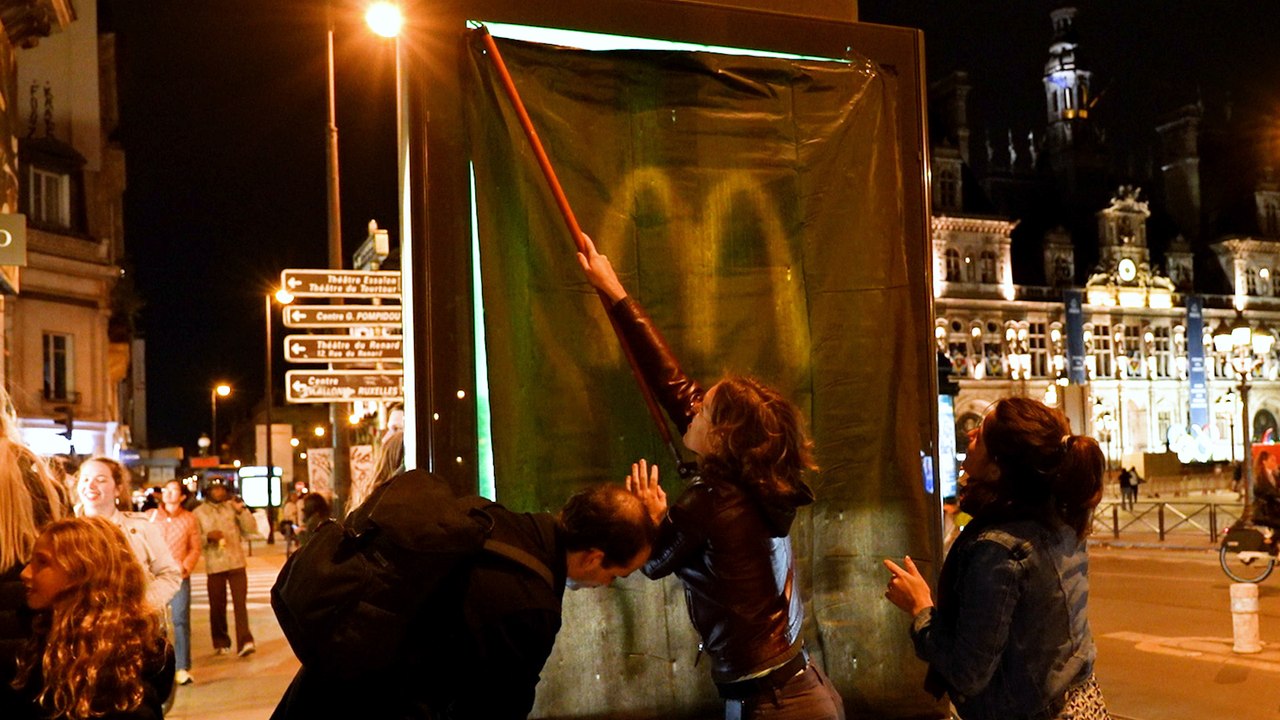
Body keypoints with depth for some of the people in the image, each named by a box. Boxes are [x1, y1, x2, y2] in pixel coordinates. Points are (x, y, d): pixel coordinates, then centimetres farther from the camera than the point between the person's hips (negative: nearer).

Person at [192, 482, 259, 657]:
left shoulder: (232, 506, 9)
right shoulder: (199, 513, 6)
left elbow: (251, 528, 2)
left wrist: (241, 510, -11)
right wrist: (208, 536, -17)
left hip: (236, 562, 0)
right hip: (214, 565, 0)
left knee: (240, 603, -9)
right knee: (217, 606, 6)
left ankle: (245, 642, -16)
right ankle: (221, 643, 22)